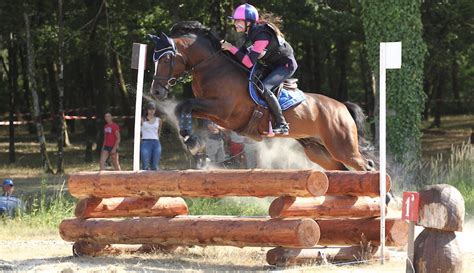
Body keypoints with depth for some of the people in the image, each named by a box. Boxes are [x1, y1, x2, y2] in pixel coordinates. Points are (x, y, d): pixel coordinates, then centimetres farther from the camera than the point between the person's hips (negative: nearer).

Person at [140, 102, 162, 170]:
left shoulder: (158, 120, 12)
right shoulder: (143, 120, 4)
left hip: (156, 143, 3)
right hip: (145, 143, -3)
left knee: (155, 167, -1)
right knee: (145, 166, -11)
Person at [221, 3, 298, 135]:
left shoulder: (262, 36, -30)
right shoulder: (253, 31, -2)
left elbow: (249, 62, -32)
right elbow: (246, 51, 11)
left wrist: (231, 48, -28)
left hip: (286, 65, -10)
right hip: (273, 64, 10)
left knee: (264, 88, -29)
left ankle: (282, 125, -22)